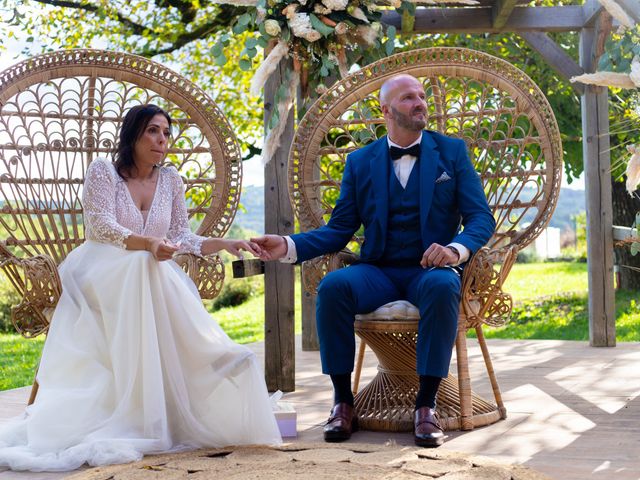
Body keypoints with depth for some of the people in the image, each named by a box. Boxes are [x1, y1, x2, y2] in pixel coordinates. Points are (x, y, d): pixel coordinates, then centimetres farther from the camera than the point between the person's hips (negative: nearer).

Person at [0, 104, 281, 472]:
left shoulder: (170, 180, 11)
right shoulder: (103, 171, -2)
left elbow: (181, 238, 10)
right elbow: (101, 227, -15)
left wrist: (228, 245, -5)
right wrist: (148, 244, -32)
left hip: (153, 279, 5)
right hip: (105, 278, -5)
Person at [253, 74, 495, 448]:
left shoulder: (452, 152, 8)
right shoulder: (360, 162, 11)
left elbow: (481, 217, 1)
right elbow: (339, 230, 8)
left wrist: (455, 249, -22)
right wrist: (289, 246, -10)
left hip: (430, 269, -1)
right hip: (379, 273, 2)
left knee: (443, 286, -37)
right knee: (333, 286, -30)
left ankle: (427, 406, -29)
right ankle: (343, 402, -20)